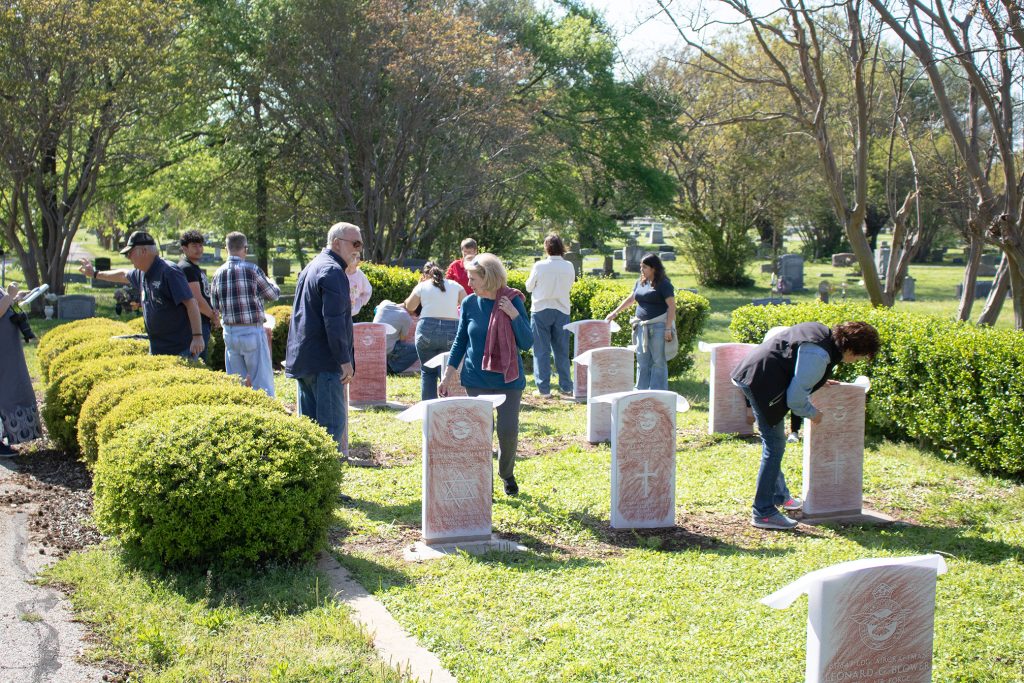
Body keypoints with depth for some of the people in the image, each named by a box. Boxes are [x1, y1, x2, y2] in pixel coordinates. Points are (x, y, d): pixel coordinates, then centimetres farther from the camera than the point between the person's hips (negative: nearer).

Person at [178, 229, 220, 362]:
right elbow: (197, 300, -19)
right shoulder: (186, 268, -13)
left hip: (204, 323, 11)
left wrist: (213, 313, 3)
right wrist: (214, 317, -6)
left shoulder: (196, 268, 19)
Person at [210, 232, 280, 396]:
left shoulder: (218, 274, 2)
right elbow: (274, 294, 0)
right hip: (252, 332, -5)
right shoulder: (251, 269, -11)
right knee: (262, 382, 2)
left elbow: (215, 305, 10)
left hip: (230, 332, 5)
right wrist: (269, 281, 20)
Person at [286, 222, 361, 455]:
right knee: (332, 423, -8)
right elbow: (334, 321, -20)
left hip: (301, 359, 10)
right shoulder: (333, 271, -13)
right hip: (324, 362, -10)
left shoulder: (311, 267, 20)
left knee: (309, 422, 12)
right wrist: (345, 360, -16)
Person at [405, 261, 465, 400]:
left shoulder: (422, 286, 11)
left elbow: (409, 307, 23)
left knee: (428, 371, 10)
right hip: (453, 329, 1)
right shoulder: (455, 285, 14)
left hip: (428, 329, -1)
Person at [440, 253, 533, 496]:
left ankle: (506, 473, 25)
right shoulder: (470, 303, 0)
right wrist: (450, 371, 4)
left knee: (508, 429, -4)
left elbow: (527, 343, -7)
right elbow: (461, 339, 10)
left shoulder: (512, 301, -7)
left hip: (508, 378, -1)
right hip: (476, 379, 2)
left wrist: (514, 315, -19)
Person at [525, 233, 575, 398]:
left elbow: (529, 287, -1)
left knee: (541, 351, 4)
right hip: (562, 311, 3)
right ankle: (566, 387, 15)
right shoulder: (569, 267, -5)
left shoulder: (539, 266, -12)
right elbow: (569, 286, 8)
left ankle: (544, 389, 2)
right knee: (562, 351, 12)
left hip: (541, 311, -3)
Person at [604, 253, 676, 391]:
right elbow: (630, 299, 24)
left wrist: (668, 328, -17)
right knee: (642, 362, 10)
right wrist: (615, 313, 21)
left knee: (658, 362, -3)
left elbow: (671, 306, -12)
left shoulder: (664, 284, -8)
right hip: (642, 326, 7)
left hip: (658, 326, -7)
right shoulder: (640, 282, 12)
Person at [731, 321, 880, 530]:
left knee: (774, 444, 24)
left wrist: (819, 382, 22)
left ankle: (780, 496, 40)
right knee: (774, 446, -8)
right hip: (761, 380, -11)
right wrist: (812, 413, -2)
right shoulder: (819, 355, -21)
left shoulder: (824, 333, 9)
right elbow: (796, 397, -19)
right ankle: (763, 513, -5)